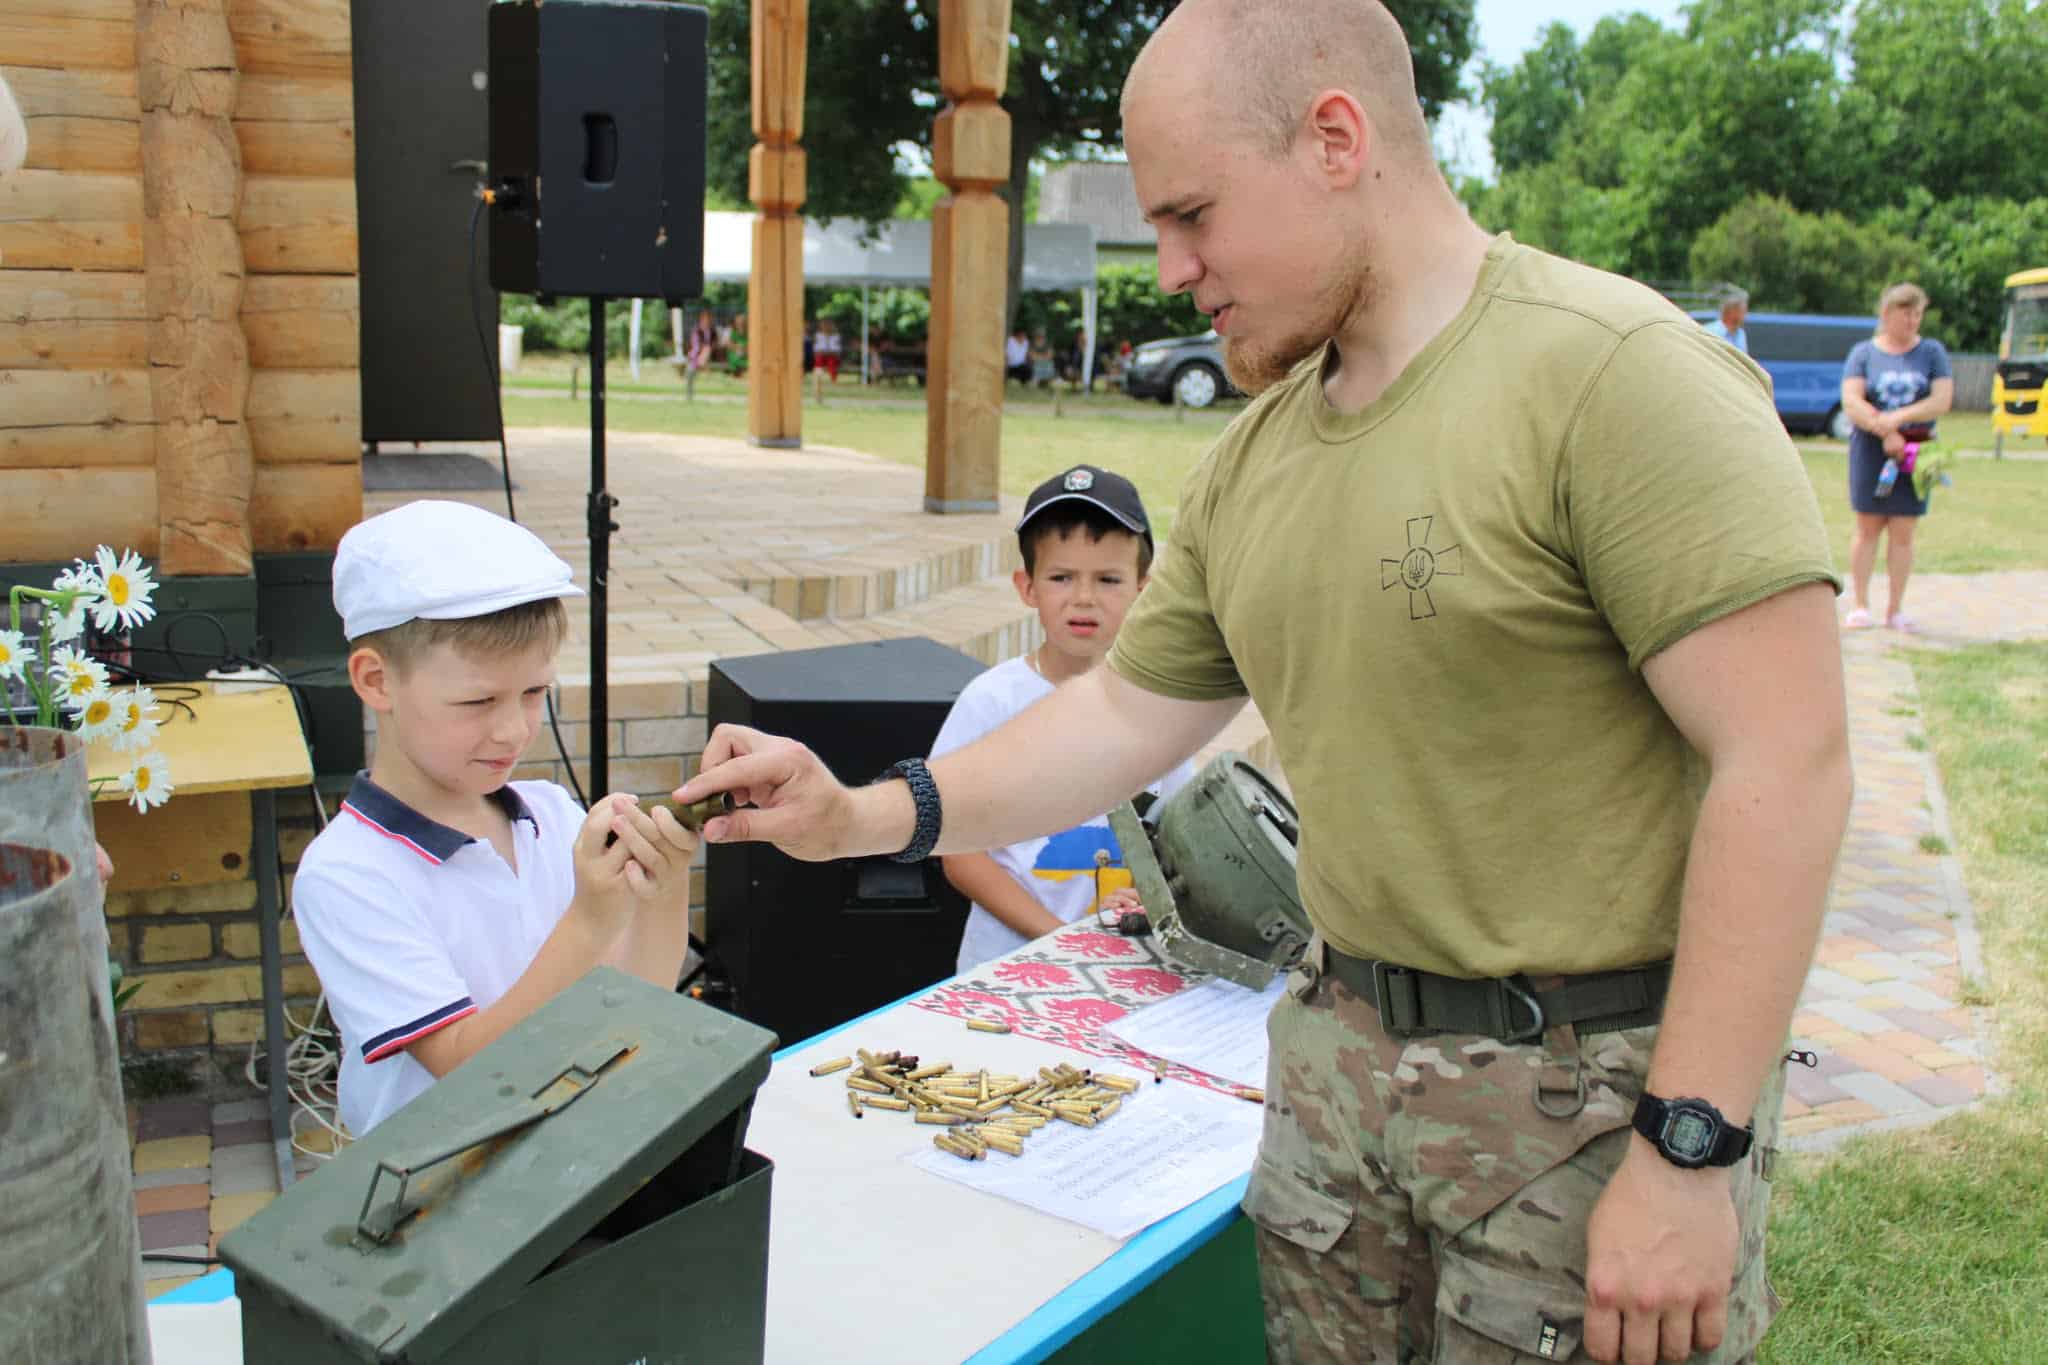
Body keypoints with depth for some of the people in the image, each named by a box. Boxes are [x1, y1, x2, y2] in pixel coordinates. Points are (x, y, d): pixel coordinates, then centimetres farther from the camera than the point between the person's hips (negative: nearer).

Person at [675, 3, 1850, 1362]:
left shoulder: (1613, 373, -17)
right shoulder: (1254, 453, 6)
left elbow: (1786, 763, -21)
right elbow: (1130, 711, 13)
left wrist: (1691, 1156, -21)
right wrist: (861, 817, 4)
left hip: (1592, 1090, -6)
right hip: (1343, 1047, 7)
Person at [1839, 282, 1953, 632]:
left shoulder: (1932, 352, 9)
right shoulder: (1864, 353, 5)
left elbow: (1942, 400, -3)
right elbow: (1851, 402, -6)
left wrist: (1898, 418, -14)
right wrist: (1886, 433, -16)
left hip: (1915, 452, 1)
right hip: (1870, 450, -1)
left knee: (1903, 534, 0)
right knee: (1867, 528, 0)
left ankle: (1895, 609, 7)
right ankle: (1861, 606, 7)